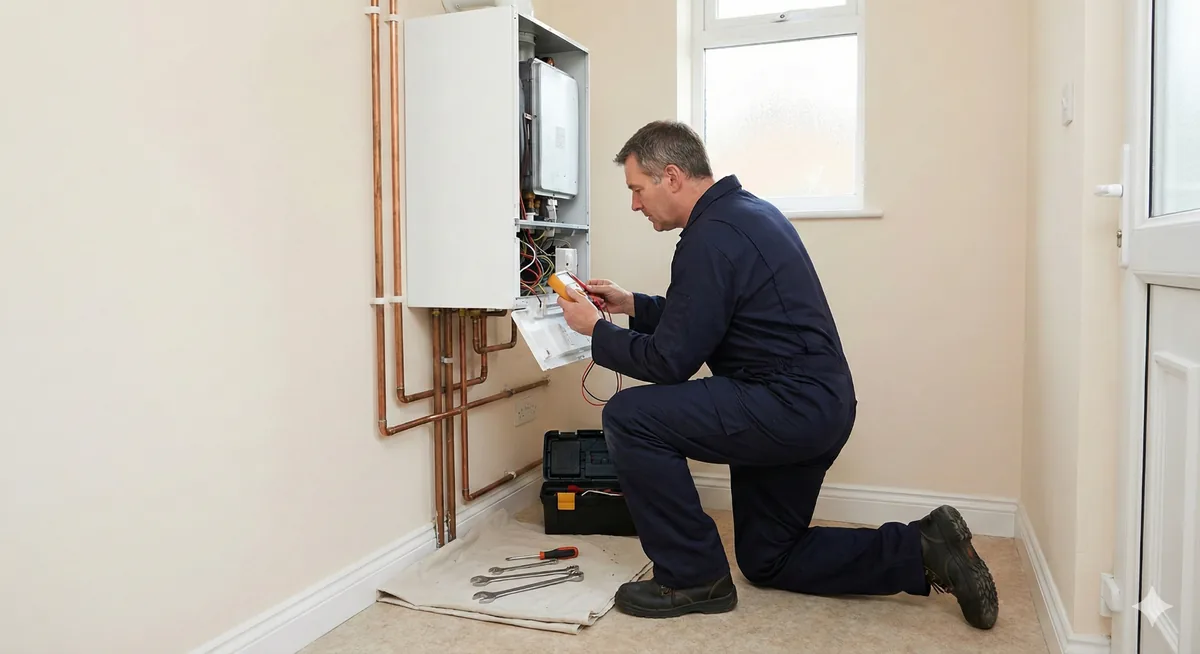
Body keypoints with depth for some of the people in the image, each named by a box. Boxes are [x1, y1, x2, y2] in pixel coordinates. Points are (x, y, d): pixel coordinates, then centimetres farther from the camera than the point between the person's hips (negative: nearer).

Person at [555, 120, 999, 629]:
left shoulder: (711, 237, -18)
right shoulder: (747, 210, 14)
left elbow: (670, 361, -17)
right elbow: (700, 318, 23)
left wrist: (596, 330, -4)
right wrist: (632, 305, 16)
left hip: (788, 406, -11)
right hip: (823, 407, 11)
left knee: (628, 417, -15)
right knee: (766, 560, 20)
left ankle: (693, 577, -4)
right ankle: (921, 548, 16)